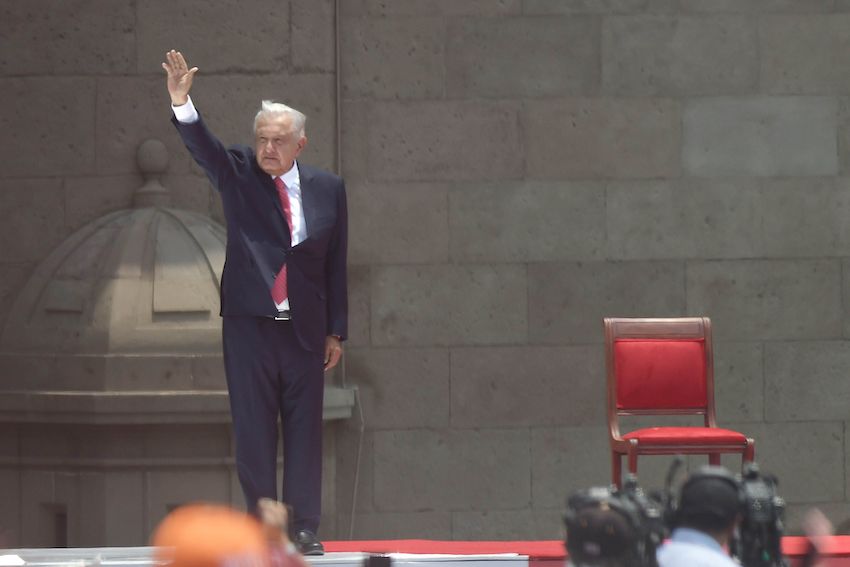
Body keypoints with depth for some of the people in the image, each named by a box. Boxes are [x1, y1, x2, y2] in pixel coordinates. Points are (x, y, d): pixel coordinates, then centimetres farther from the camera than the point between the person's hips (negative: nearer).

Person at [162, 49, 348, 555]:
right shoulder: (238, 175, 3)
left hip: (305, 326, 1)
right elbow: (202, 145, -17)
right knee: (253, 428, 1)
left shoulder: (327, 189, 5)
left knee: (305, 428, 2)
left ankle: (304, 528, 6)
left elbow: (337, 264, 8)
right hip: (249, 323, -1)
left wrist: (336, 331, 6)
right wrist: (181, 102, -36)